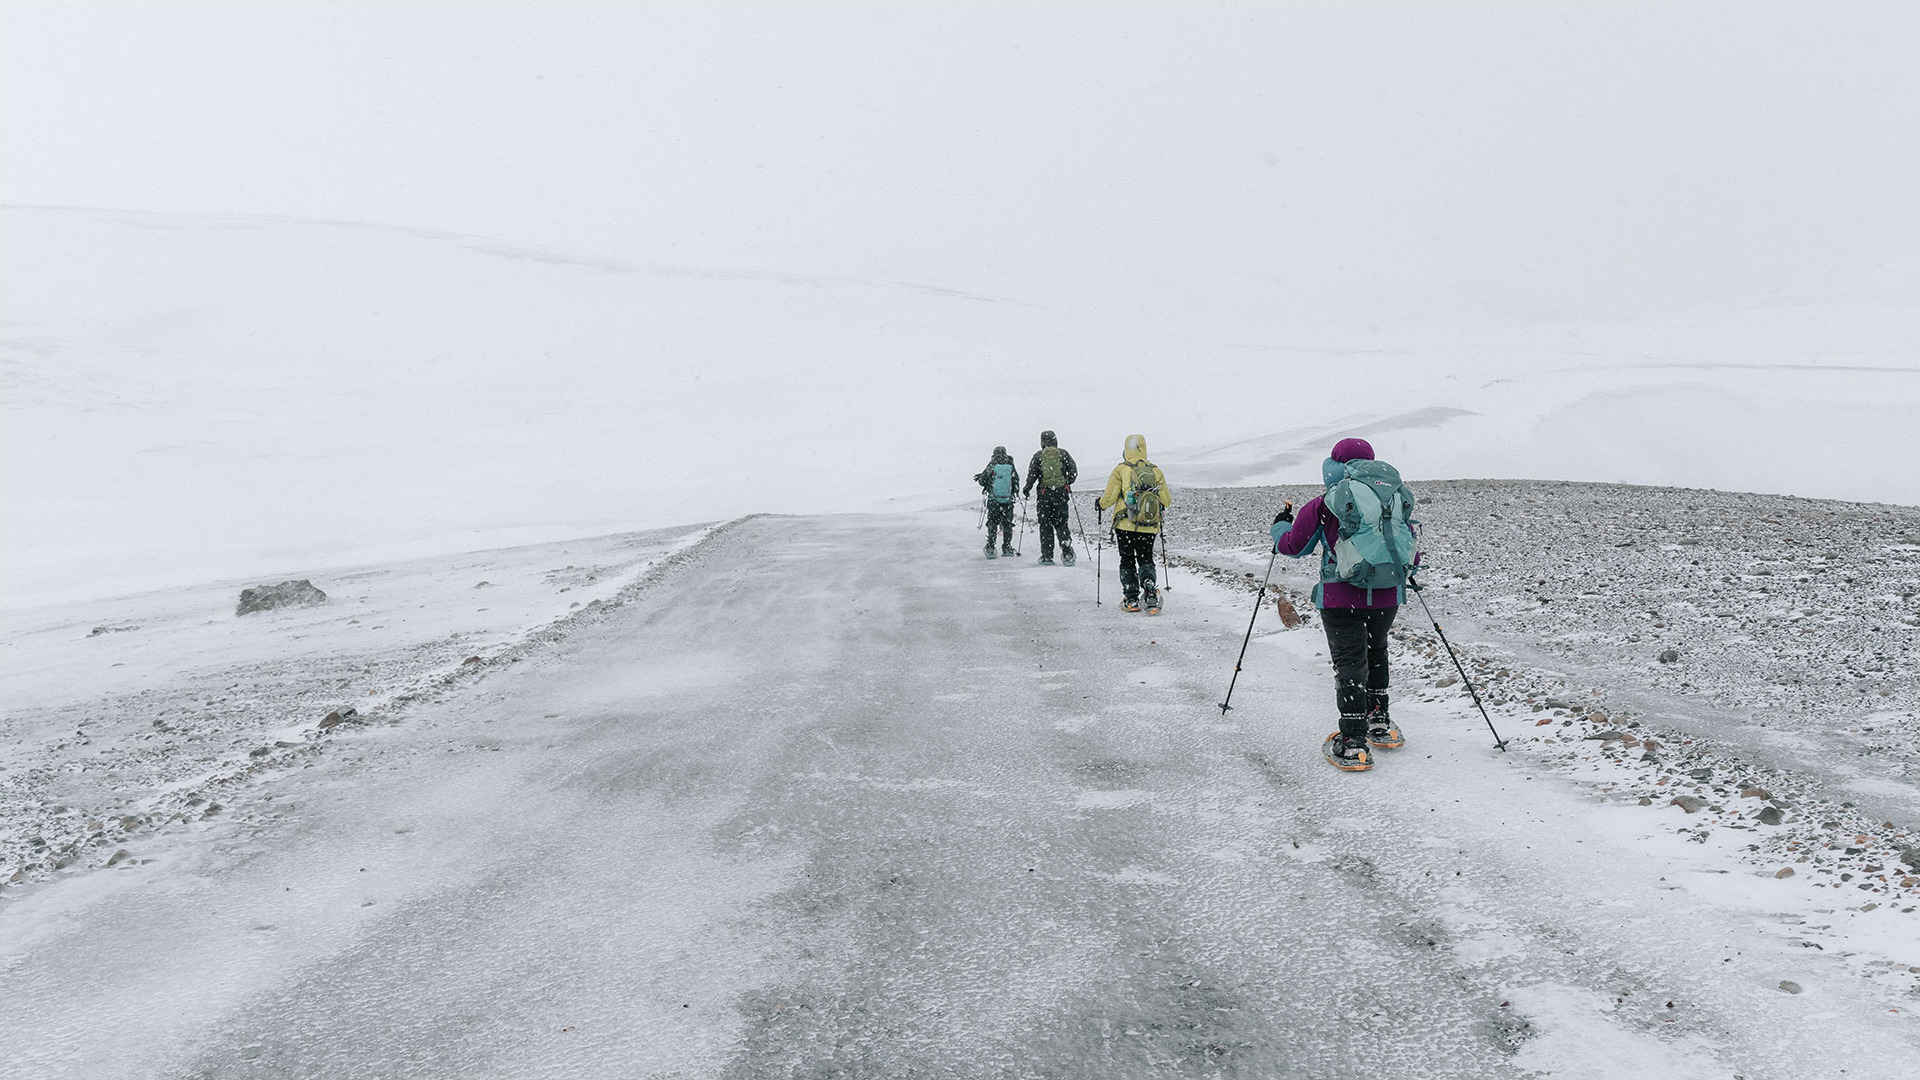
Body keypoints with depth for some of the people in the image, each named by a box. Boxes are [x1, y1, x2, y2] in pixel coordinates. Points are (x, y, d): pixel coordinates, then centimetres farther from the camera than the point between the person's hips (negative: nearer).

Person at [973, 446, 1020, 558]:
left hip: (993, 500, 0)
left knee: (992, 524, 8)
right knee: (1007, 525, 11)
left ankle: (990, 549, 2)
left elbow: (982, 480, 2)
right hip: (1008, 501, 1)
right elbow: (1016, 484, 7)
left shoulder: (991, 466, -6)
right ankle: (1007, 548, 13)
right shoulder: (1011, 467, -2)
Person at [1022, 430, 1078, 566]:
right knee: (1061, 523, 9)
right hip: (1061, 493, 1)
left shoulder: (1038, 455, 0)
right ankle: (1067, 552, -7)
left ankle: (1047, 556, 3)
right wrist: (1067, 483, 21)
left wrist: (1027, 488, 8)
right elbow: (1073, 472, 4)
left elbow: (1032, 474, -6)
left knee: (1045, 525, 6)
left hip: (1044, 494, -1)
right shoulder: (1063, 454, 4)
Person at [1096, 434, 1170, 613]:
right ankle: (1150, 590, -12)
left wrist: (1101, 502, 16)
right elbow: (1166, 501, 5)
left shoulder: (1121, 470, -6)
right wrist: (1169, 498, 29)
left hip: (1125, 526, -2)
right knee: (1146, 560, 13)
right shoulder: (1156, 471, 3)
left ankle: (1131, 599, 8)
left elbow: (1109, 499, -6)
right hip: (1149, 528, 2)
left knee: (1127, 561, 12)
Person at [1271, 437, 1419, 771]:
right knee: (1376, 654, 25)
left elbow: (1293, 546, 8)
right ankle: (1380, 724, 34)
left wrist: (1280, 525, 29)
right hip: (1387, 597, 4)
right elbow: (1413, 555, 15)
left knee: (1350, 663, 2)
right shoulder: (1398, 498, 8)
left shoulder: (1325, 505, -3)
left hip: (1341, 598, -4)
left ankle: (1353, 745, -1)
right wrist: (1403, 570, 37)